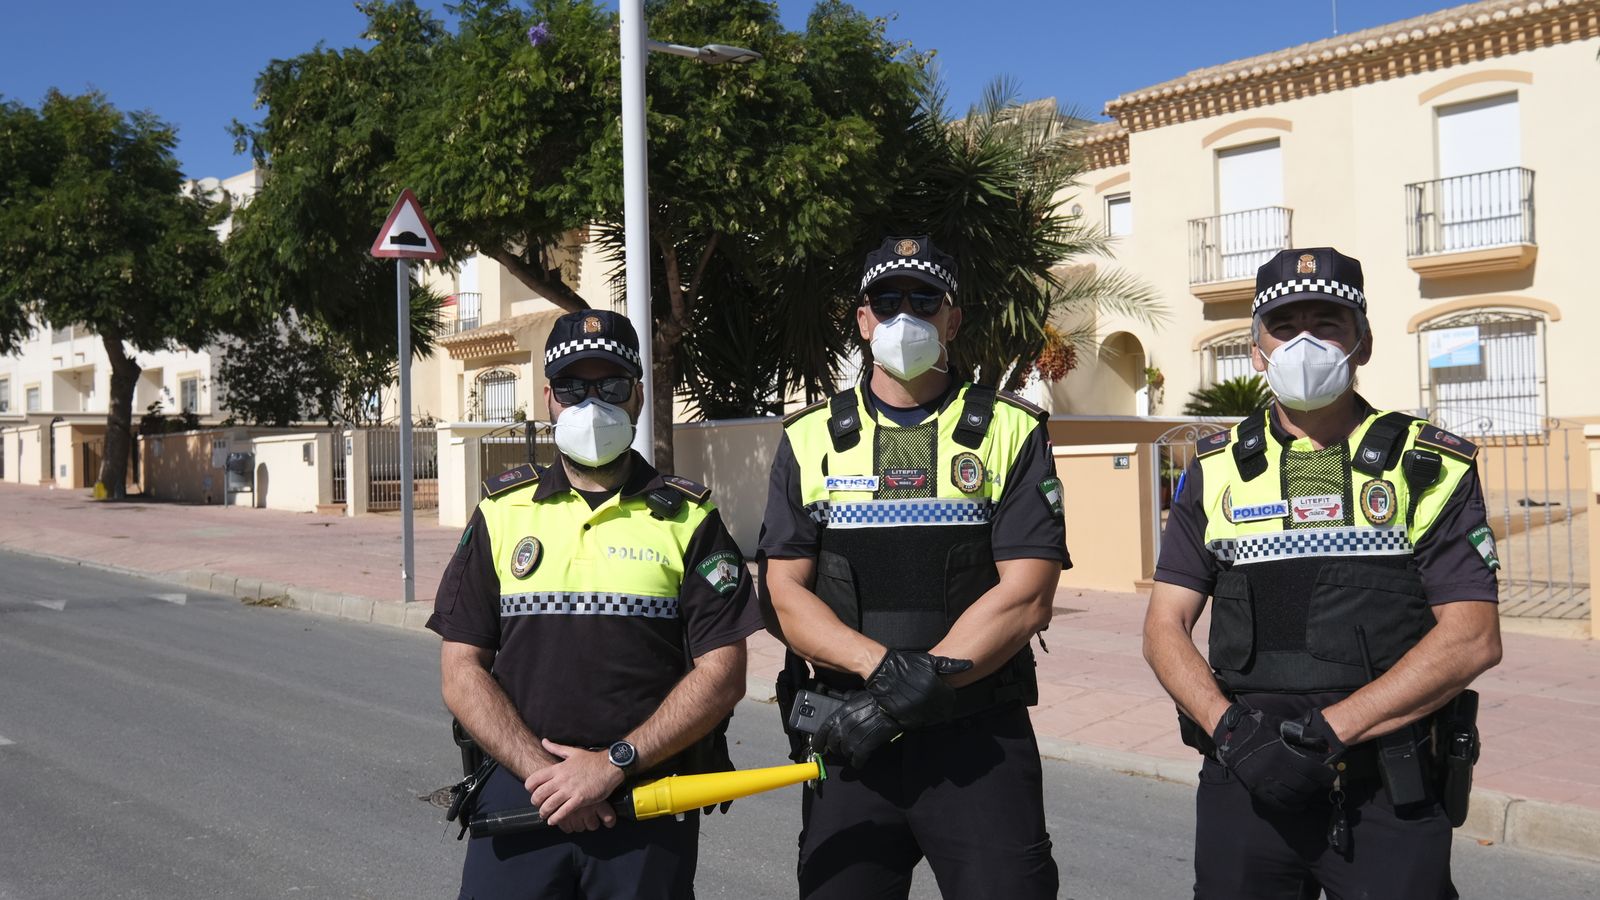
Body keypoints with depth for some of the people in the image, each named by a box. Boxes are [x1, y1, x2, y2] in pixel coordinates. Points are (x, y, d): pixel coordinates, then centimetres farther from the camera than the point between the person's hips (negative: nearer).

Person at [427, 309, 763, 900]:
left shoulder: (688, 519, 2)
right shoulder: (503, 512, 8)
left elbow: (722, 675, -4)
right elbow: (462, 673, 3)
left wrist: (613, 763, -13)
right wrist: (542, 771, -10)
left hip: (650, 805, -1)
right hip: (519, 795, 1)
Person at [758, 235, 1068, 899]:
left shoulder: (1010, 432, 3)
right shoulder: (811, 439, 9)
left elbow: (1027, 599, -7)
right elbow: (784, 595, 1)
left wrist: (905, 695, -16)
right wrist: (884, 665, -18)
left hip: (980, 742, -2)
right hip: (848, 742, 2)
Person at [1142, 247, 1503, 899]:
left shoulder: (1432, 468, 1)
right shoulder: (1217, 470, 7)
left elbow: (1473, 637, -7)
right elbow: (1165, 628, 4)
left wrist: (1326, 730, -16)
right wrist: (1232, 729, -14)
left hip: (1390, 796, -1)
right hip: (1244, 784, 2)